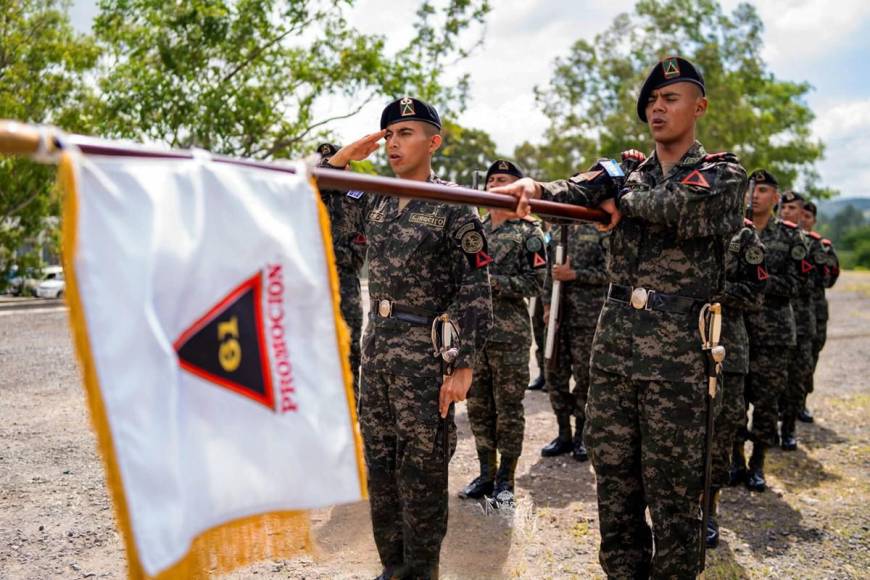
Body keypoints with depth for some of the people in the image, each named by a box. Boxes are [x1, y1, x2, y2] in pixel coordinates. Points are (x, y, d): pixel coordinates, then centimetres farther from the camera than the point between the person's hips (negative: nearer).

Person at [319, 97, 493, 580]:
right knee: (380, 467, 14)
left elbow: (476, 293, -11)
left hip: (425, 354, -6)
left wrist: (463, 365, -16)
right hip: (375, 348, 7)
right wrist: (341, 158, 3)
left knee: (422, 473, 3)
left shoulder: (454, 208, -9)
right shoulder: (374, 202, 9)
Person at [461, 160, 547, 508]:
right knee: (478, 406, 11)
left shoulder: (528, 234, -2)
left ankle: (505, 481, 12)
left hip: (510, 335, -5)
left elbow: (535, 282, -10)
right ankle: (486, 474, 23)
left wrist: (493, 281, -17)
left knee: (508, 408, 2)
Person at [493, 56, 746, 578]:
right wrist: (533, 189, -28)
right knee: (614, 481, 11)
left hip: (678, 351, -4)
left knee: (672, 492, 3)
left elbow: (684, 206, -20)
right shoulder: (624, 172, 15)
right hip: (613, 341, 5)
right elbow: (578, 191, -7)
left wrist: (623, 201, -4)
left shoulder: (724, 173, 4)